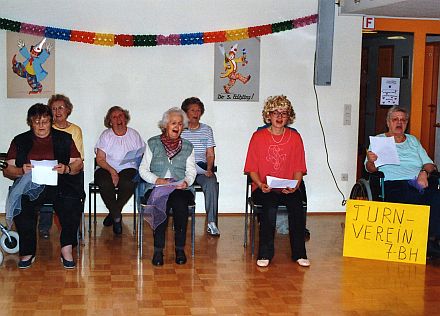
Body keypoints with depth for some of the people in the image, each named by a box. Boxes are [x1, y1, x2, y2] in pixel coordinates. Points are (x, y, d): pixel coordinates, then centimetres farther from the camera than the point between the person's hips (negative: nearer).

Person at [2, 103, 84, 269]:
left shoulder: (64, 138, 17)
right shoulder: (20, 141, 17)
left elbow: (78, 164, 12)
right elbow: (7, 170, 11)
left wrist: (66, 169, -10)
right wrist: (22, 170, -11)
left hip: (59, 182, 0)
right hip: (29, 183, 1)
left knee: (72, 202, -32)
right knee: (22, 204, -33)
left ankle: (67, 248, -20)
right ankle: (28, 252, -21)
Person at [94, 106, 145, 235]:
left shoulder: (134, 134, 11)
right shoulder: (106, 135, 5)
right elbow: (100, 159, -2)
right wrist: (112, 171, -17)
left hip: (128, 168, 1)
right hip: (106, 169, 0)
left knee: (128, 183, -35)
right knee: (105, 184, -35)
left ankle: (113, 213, -10)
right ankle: (117, 216, -12)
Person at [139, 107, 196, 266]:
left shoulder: (187, 146, 16)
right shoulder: (153, 143, 11)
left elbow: (191, 171, 11)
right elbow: (143, 169, 7)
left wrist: (186, 181, -12)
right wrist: (157, 180, -10)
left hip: (181, 189, 1)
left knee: (180, 203, -33)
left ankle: (180, 248, -23)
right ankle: (158, 249, -27)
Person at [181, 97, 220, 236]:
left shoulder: (207, 130, 17)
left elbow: (210, 154, 12)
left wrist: (209, 169, -7)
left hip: (201, 167, 1)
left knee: (212, 182, -31)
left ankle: (211, 222, -30)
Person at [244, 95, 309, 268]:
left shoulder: (295, 137, 7)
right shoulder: (258, 137, 2)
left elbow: (298, 168, 8)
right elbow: (252, 168, 2)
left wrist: (295, 185, -11)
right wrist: (260, 184, -15)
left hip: (287, 189, 2)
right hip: (263, 189, -1)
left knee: (297, 204, -29)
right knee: (270, 205, -32)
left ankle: (299, 253, -17)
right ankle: (265, 254, -21)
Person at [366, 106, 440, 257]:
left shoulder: (413, 140, 27)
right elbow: (371, 169, 6)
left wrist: (424, 172, -3)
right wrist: (370, 161, -18)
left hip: (418, 183, 4)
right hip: (392, 184, -3)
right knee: (413, 197, -37)